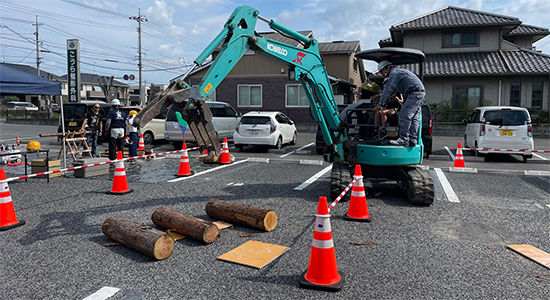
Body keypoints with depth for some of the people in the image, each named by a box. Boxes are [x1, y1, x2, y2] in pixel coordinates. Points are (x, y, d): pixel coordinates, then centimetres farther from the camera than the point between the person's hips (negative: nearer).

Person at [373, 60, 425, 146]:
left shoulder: (394, 72, -4)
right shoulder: (398, 72, 28)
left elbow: (389, 89, -12)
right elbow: (392, 89, 40)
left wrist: (380, 104, -12)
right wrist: (381, 95, 42)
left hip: (415, 93, -10)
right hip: (420, 93, 10)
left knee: (404, 115, -14)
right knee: (414, 118, 5)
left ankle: (403, 140, -17)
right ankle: (412, 141, 1)